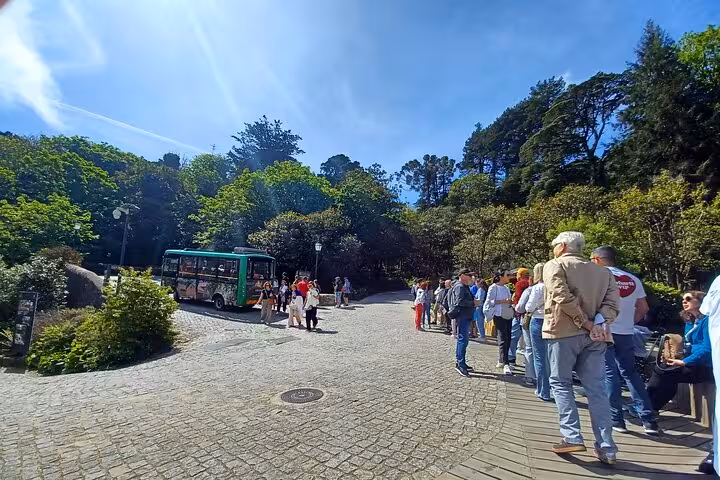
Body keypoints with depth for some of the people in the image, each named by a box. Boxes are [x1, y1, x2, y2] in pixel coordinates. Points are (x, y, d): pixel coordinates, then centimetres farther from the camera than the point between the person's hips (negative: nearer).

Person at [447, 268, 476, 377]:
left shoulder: (464, 287, 21)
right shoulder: (460, 287, -12)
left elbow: (467, 300, 16)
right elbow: (459, 301, -24)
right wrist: (473, 302, -16)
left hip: (466, 317, 11)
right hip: (462, 316, -11)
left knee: (463, 339, 15)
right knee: (463, 340, -10)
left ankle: (459, 362, 24)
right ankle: (460, 364, -7)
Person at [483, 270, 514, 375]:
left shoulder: (506, 287, 15)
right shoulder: (493, 287, -7)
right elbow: (489, 301, -12)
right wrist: (502, 301, -18)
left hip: (508, 315, 8)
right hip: (499, 316, -8)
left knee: (507, 340, 9)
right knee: (503, 339, -10)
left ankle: (501, 361, 20)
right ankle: (505, 364, -9)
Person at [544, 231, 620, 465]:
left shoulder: (554, 265, -2)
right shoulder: (602, 271, 16)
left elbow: (563, 297, -16)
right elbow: (612, 301, 3)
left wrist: (587, 324, -11)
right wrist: (598, 323, -8)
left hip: (564, 332, -5)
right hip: (594, 336, 5)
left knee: (560, 383, 8)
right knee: (596, 389, 10)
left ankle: (572, 437, 5)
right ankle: (606, 448, 13)